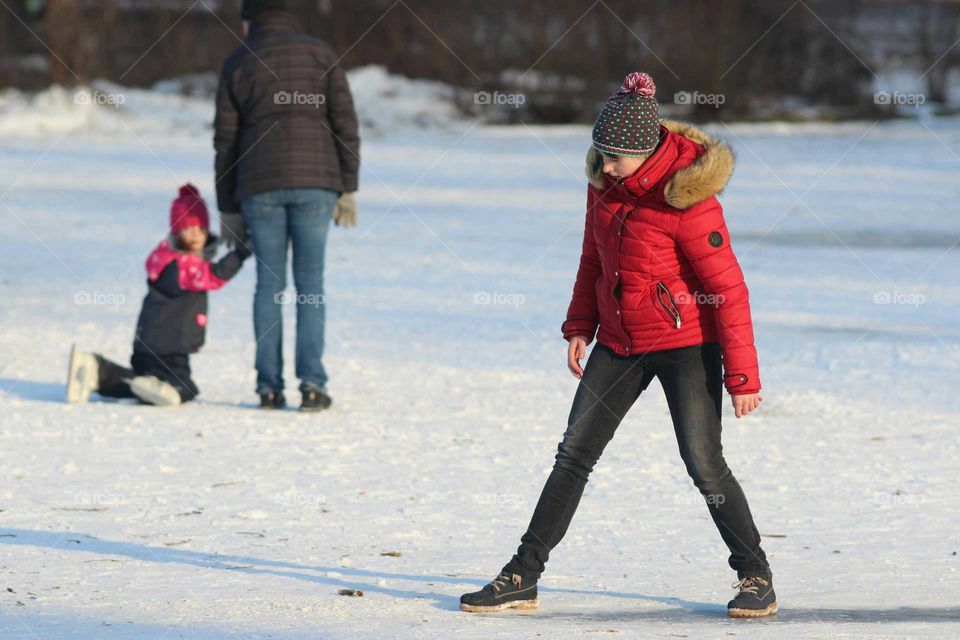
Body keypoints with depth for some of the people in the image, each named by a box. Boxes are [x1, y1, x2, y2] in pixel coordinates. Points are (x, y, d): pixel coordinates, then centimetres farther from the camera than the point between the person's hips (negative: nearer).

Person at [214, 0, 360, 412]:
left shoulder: (237, 64, 8)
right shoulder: (320, 54, 7)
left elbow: (225, 142, 7)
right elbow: (344, 123, 1)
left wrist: (228, 209, 12)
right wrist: (348, 190, 6)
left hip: (259, 185, 1)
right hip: (314, 180, -1)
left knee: (269, 283, 8)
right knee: (309, 281, 4)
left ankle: (269, 388, 4)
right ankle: (311, 382, -6)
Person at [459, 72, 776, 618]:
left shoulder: (687, 200, -22)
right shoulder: (605, 180, -2)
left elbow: (728, 288, -19)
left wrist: (742, 374, -18)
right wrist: (580, 326, 11)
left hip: (685, 345, -6)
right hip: (619, 342, 6)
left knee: (705, 466, -8)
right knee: (574, 455, 5)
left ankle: (757, 578, 8)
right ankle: (522, 578, 9)